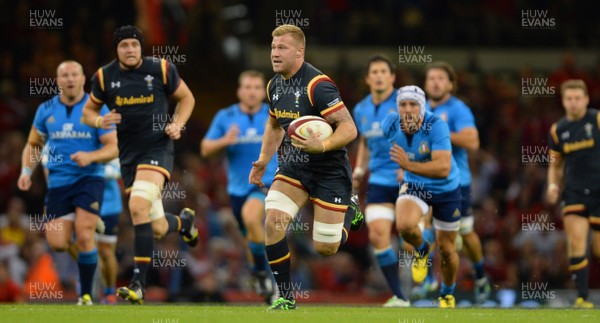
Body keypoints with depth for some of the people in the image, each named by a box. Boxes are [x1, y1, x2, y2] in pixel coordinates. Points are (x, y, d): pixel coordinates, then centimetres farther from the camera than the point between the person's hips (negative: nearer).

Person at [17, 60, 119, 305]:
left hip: (89, 177, -3)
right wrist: (27, 171, 3)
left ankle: (86, 295, 0)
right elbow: (33, 144, 19)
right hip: (58, 181, 3)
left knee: (84, 237, -15)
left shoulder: (97, 108, -3)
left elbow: (113, 147, -5)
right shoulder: (46, 110, 8)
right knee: (57, 243, -6)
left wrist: (90, 157, -23)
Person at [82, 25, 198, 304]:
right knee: (157, 229, 6)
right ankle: (183, 221, 47)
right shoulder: (104, 77, 1)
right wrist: (99, 121, -9)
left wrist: (177, 124, -7)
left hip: (158, 147, -4)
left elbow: (186, 97, 11)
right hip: (128, 153, 4)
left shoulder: (161, 70, -4)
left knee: (138, 207, -27)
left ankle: (139, 285, -25)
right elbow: (88, 109, 13)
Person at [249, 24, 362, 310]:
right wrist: (264, 160, 14)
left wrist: (322, 146, -39)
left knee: (325, 248, -3)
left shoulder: (317, 85, -22)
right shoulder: (274, 85, 3)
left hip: (329, 171, -6)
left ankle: (349, 211, 32)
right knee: (272, 222, -17)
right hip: (293, 168, 6)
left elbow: (349, 128, -23)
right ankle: (285, 298, -5)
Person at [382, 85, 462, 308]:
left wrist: (409, 165, -51)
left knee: (446, 248, 10)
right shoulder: (390, 124, -17)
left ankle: (447, 294, 39)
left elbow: (443, 168, -41)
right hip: (414, 186, 2)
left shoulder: (436, 126, -31)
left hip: (446, 190, -2)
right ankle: (421, 251, 6)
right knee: (404, 225, -30)